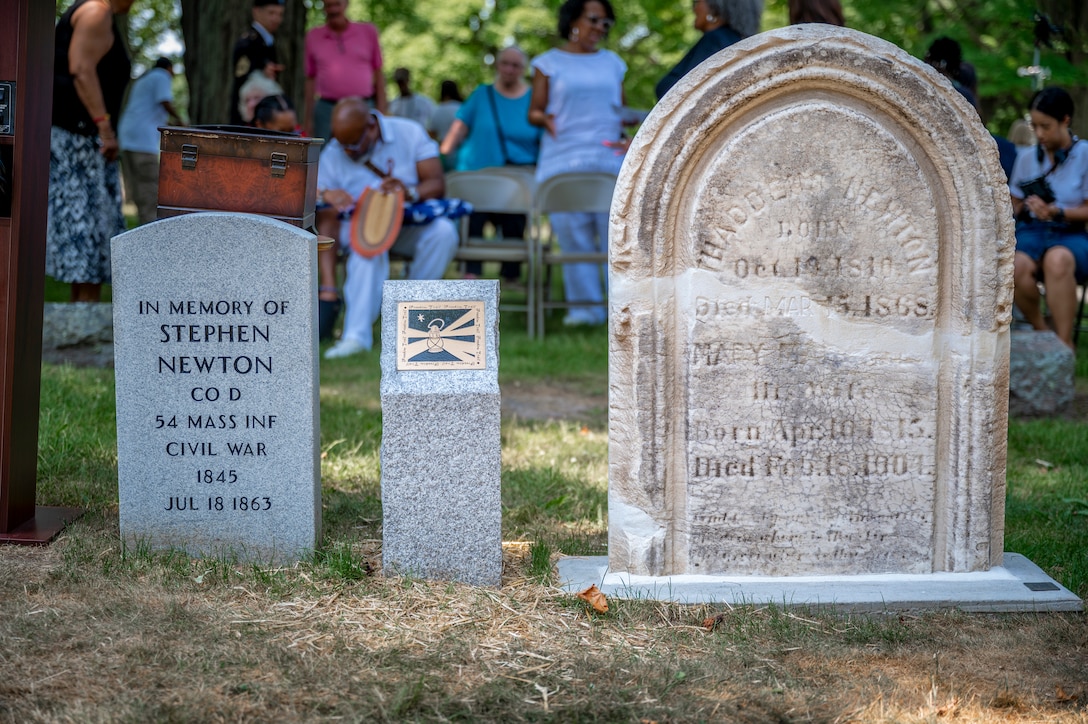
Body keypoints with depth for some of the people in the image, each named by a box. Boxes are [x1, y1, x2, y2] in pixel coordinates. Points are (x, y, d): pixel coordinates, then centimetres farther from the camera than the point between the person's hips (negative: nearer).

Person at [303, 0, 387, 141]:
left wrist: (381, 109, 4)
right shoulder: (313, 37, 9)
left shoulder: (368, 32, 7)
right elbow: (311, 79, 12)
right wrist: (308, 118, 9)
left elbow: (378, 74, 10)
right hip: (327, 109, 0)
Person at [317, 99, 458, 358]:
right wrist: (327, 286, -23)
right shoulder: (331, 156, -8)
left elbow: (437, 184, -8)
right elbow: (327, 223, -14)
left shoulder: (409, 133, -6)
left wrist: (410, 192, -33)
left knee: (443, 231, -32)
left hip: (412, 223, 1)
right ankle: (357, 334, -44)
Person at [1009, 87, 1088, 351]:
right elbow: (1015, 205, 21)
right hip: (1032, 231, 3)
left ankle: (1064, 344, -35)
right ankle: (1042, 334, -12)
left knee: (1058, 259, -41)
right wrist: (1026, 207, -3)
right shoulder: (1027, 158, 14)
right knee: (1017, 267, -35)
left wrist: (1056, 211, -19)